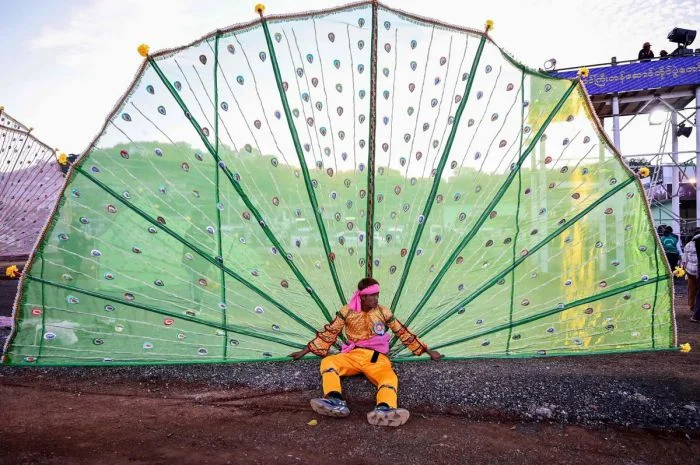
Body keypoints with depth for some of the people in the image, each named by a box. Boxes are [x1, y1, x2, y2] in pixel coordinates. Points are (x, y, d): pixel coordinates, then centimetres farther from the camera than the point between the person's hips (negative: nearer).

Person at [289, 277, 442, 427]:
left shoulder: (383, 312, 4)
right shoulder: (347, 311, 2)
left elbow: (403, 332, 11)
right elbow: (329, 333, 7)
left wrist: (428, 351, 13)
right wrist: (304, 351, 6)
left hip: (377, 358, -1)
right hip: (353, 355, 1)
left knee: (390, 378, -33)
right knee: (327, 362, -26)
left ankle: (384, 410, -60)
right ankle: (336, 402, -45)